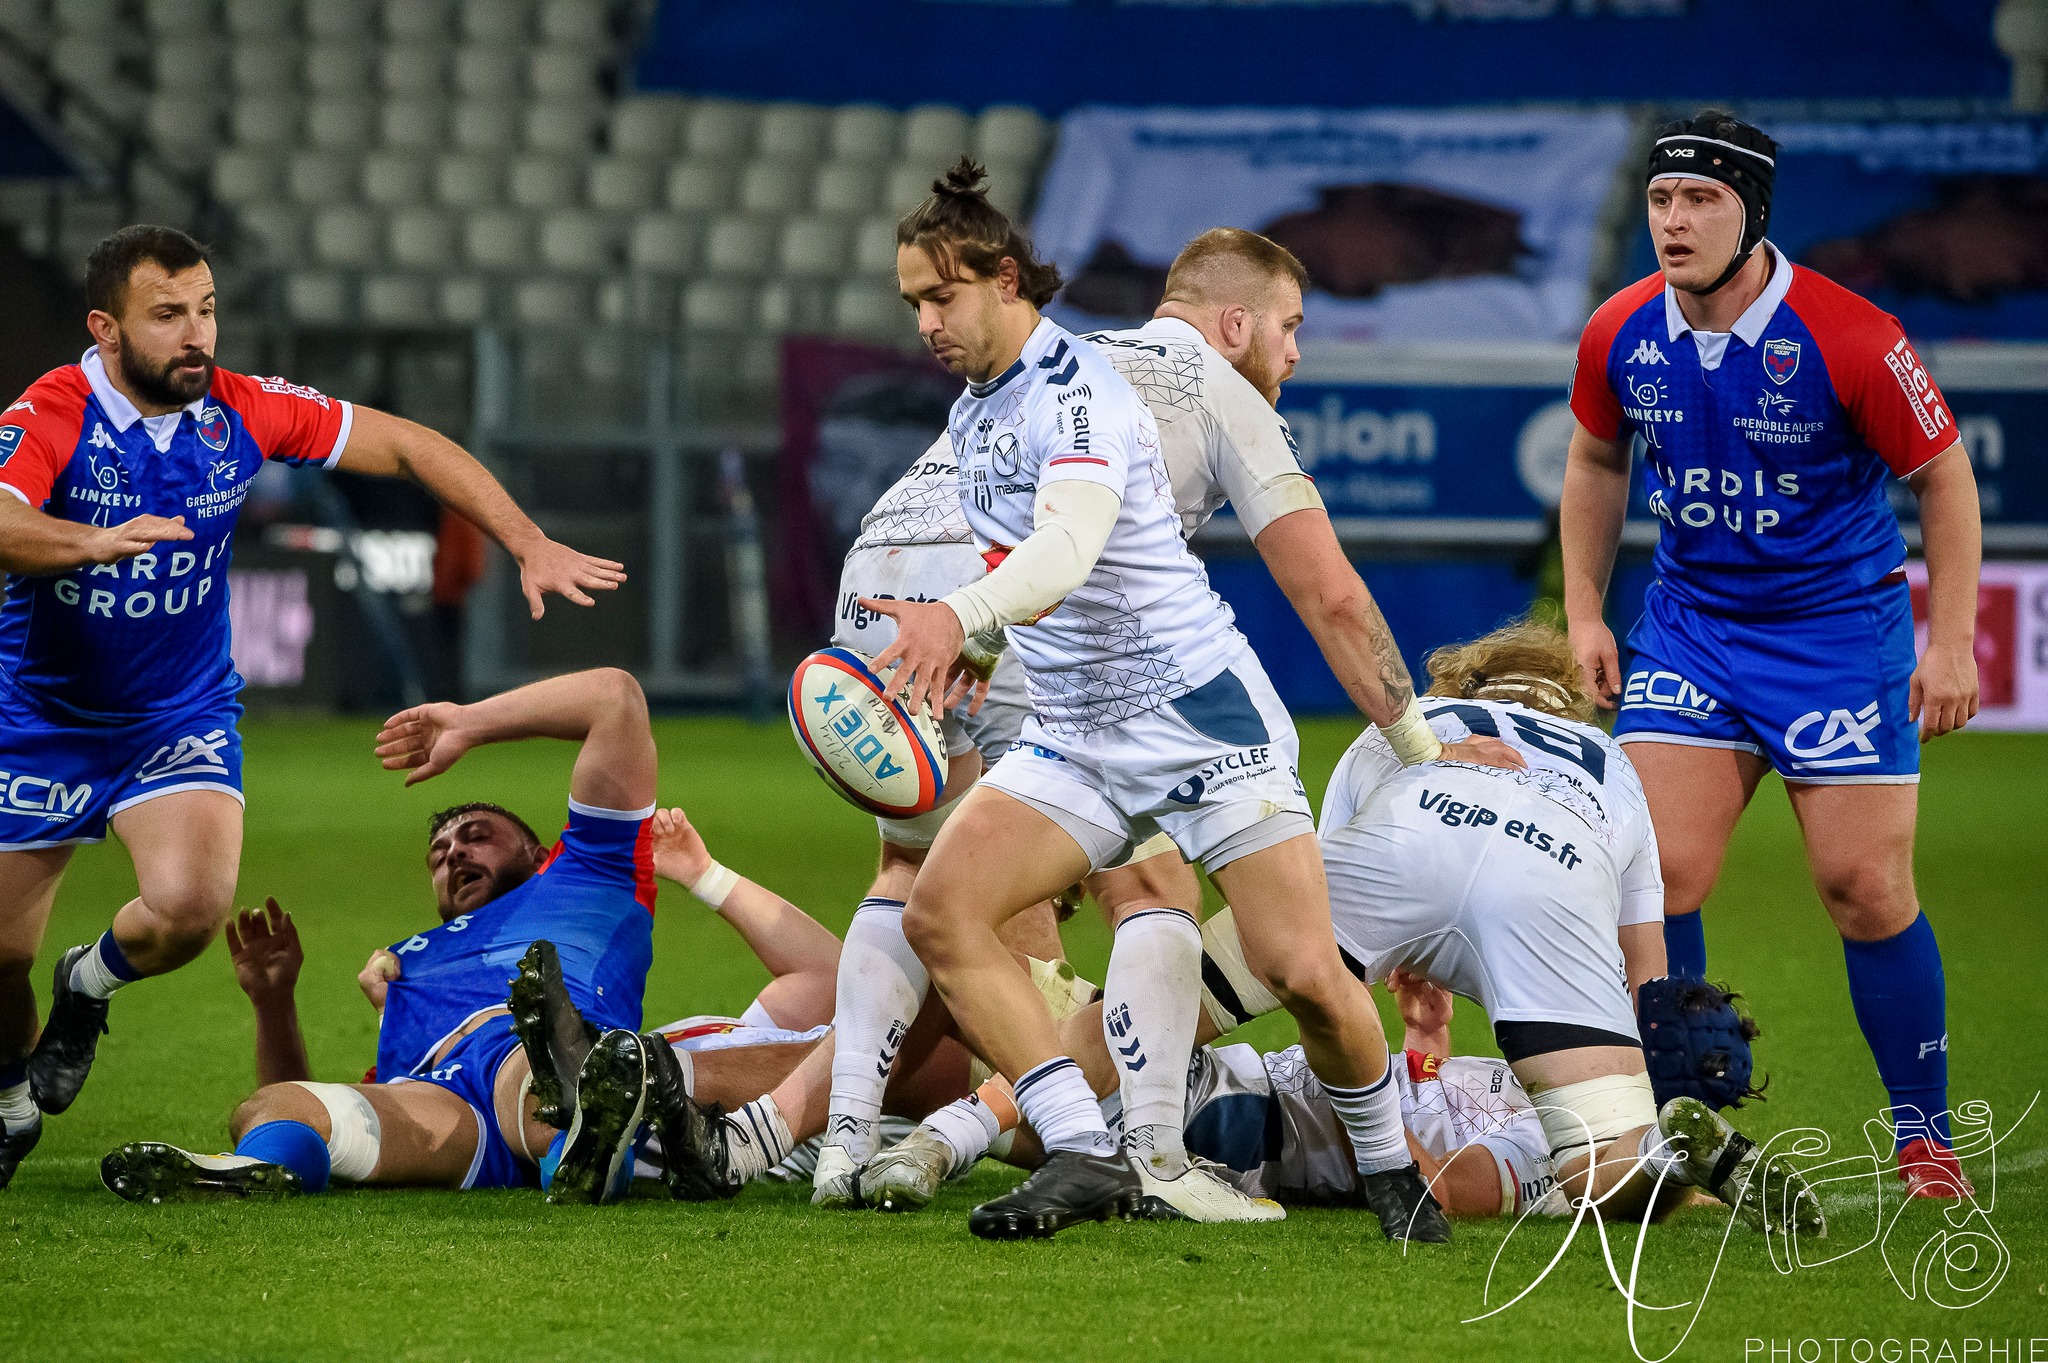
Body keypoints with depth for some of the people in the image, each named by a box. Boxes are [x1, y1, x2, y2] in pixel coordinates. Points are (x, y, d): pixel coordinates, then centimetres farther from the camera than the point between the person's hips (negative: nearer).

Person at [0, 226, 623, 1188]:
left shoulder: (242, 412, -11)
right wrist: (95, 540, -61)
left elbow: (404, 446, -1)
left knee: (190, 907, -24)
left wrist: (529, 545, -8)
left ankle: (92, 982, 11)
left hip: (182, 717, 2)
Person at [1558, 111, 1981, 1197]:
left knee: (1866, 888, -5)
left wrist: (1952, 640, -10)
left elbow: (1944, 474, -8)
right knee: (1656, 874, -9)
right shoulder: (1620, 335, -6)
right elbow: (1597, 462, 14)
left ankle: (1925, 1136, 11)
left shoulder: (1848, 339, -20)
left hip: (1840, 627, -3)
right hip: (1690, 626, 3)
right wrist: (1584, 613, 9)